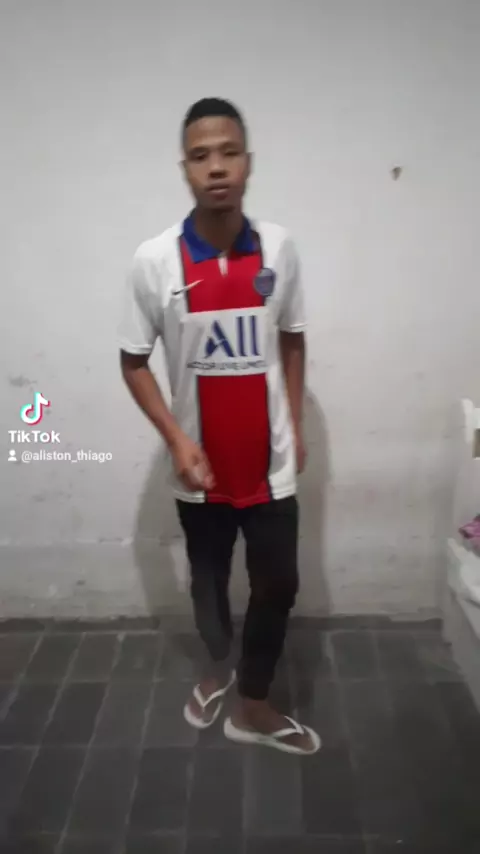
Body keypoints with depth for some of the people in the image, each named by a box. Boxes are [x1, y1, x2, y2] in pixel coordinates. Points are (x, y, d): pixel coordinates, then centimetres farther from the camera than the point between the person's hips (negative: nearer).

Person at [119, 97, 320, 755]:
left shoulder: (279, 248, -6)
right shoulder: (154, 260, -12)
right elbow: (134, 361, -4)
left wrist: (296, 426, 6)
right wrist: (177, 441, -14)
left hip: (270, 462, 1)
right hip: (201, 465, -1)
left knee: (278, 586, 9)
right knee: (209, 580, 20)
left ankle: (253, 708, 33)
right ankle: (218, 666, 49)